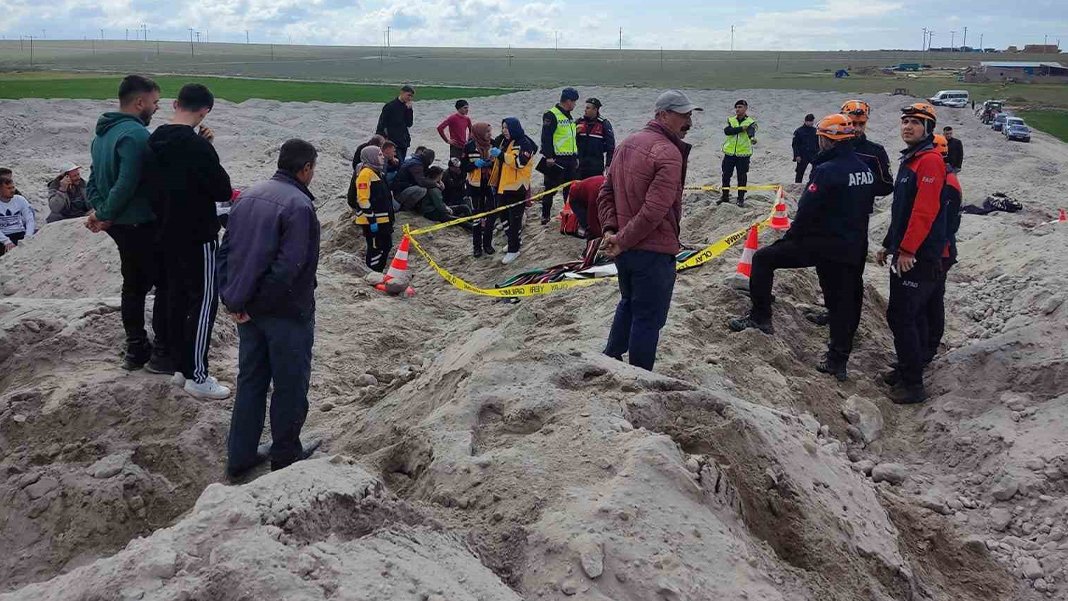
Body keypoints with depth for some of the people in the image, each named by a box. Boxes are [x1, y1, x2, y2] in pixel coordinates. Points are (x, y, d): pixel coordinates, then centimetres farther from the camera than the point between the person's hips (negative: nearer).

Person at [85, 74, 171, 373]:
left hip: (121, 225, 10)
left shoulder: (103, 133, 12)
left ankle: (136, 350, 24)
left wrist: (98, 210, 1)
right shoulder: (136, 135, -20)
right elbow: (127, 184, -26)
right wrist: (105, 215, -14)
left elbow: (94, 179, 14)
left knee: (135, 286, 17)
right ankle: (162, 354, 2)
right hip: (143, 225, -10)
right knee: (167, 285, -1)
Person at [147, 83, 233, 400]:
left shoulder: (155, 141, 4)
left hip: (168, 234, 8)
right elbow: (223, 192, -13)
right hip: (198, 236, -8)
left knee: (176, 298, 15)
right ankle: (197, 377, 0)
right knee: (203, 302, -2)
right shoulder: (198, 147, -21)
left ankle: (181, 366, 22)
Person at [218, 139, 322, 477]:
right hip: (287, 312, -8)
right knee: (290, 385, 9)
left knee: (250, 380, 17)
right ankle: (285, 455, 22)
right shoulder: (298, 205, -18)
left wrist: (231, 297, 4)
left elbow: (226, 249, 8)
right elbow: (288, 266, -25)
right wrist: (249, 303, -14)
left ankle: (240, 457, 23)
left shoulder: (249, 196, 7)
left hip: (249, 310, 8)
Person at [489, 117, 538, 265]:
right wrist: (495, 183, 20)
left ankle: (513, 250, -2)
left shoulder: (524, 143, -11)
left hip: (517, 188, -9)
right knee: (506, 217, 15)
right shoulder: (505, 142, 15)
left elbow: (520, 162, -26)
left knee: (514, 219, -6)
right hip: (504, 186, 9)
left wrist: (501, 155, -30)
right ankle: (512, 243, 29)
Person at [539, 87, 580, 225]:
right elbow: (546, 137, -17)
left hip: (570, 160, 8)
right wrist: (548, 156, -23)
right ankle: (545, 216, 6)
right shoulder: (551, 115, -11)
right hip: (556, 160, -8)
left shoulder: (569, 117, 19)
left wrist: (576, 157, 23)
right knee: (551, 188, -2)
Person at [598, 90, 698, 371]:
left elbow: (606, 193, 10)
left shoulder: (627, 143, 9)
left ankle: (610, 360, 38)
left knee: (628, 303, 28)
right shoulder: (669, 153, -20)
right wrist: (622, 240, -18)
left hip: (624, 250, 9)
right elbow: (654, 210, -27)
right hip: (654, 250, -9)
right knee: (648, 318, 5)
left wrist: (610, 229, 0)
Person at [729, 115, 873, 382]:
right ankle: (838, 360, 18)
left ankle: (760, 316, 4)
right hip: (854, 249, 8)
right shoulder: (864, 169, 8)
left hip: (820, 244, -8)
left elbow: (806, 211, -18)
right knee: (842, 302, 13)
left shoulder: (827, 170, -18)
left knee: (763, 259, 4)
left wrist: (792, 237, -3)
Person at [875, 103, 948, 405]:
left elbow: (924, 211, -23)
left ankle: (913, 384, -4)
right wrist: (888, 245, 24)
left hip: (919, 256, -10)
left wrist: (907, 250, -23)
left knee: (901, 316, -10)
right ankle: (908, 369, 28)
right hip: (904, 253, 10)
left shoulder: (930, 160, -15)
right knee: (912, 314, 17)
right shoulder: (910, 160, 17)